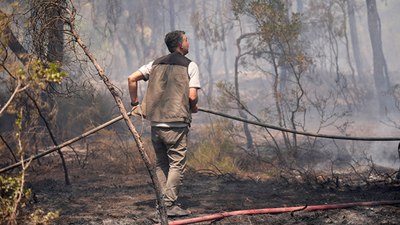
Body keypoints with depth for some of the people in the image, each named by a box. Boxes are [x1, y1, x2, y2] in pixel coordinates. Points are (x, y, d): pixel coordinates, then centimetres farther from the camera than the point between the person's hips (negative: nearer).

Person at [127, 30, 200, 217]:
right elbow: (192, 96, -9)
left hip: (155, 122, 5)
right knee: (176, 164, 0)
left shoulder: (156, 64, 13)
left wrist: (135, 103, 17)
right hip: (176, 123, -5)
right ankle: (170, 205, -2)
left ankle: (162, 202, 17)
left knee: (161, 163, 14)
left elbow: (131, 79, 8)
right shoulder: (190, 66, -2)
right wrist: (193, 108, 12)